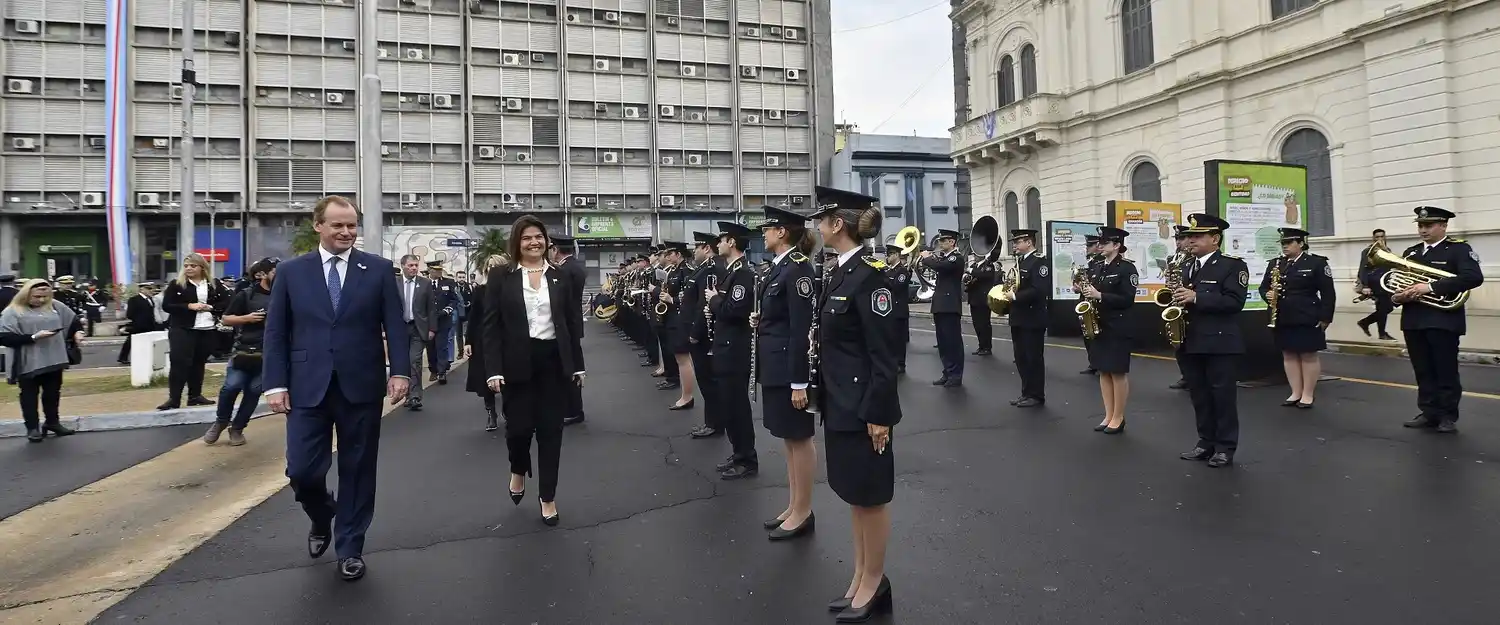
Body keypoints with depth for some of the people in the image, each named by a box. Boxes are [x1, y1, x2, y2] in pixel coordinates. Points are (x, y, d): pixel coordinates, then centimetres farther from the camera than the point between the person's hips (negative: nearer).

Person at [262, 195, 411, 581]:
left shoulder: (379, 270, 3)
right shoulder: (291, 272, 6)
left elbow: (395, 326, 0)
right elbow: (276, 333, 5)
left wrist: (400, 371, -11)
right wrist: (275, 383, -2)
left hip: (361, 386, 0)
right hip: (308, 387, 1)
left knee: (357, 470, 7)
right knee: (302, 470, 0)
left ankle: (350, 548, 23)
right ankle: (321, 518, 34)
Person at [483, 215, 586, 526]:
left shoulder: (560, 277, 7)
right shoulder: (500, 276, 0)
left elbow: (572, 322, 9)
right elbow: (491, 326, -3)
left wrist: (578, 365, 6)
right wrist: (493, 369, -11)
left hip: (554, 361, 2)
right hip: (517, 363, -2)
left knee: (551, 429, 5)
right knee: (519, 426, 1)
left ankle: (548, 496, 19)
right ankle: (518, 471, 36)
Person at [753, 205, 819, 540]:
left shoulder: (798, 268, -17)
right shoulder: (779, 267, 11)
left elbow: (802, 327, -21)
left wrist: (799, 381, -21)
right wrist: (759, 319, 4)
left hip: (791, 365, -10)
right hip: (776, 364, 10)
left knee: (799, 438, 3)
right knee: (789, 438, 16)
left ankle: (803, 512, 16)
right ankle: (793, 506, 28)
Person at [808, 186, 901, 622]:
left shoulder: (869, 275, -18)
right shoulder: (841, 272, 9)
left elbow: (883, 353, -19)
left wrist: (878, 413, -19)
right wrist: (826, 395, 17)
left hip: (863, 405, -9)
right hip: (840, 403, 9)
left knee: (870, 495, 7)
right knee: (853, 495, 18)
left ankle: (874, 584, 24)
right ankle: (860, 578, 33)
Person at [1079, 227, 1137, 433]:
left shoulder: (1127, 268, -9)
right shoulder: (1095, 267, 11)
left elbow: (1127, 300, -16)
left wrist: (1100, 296, -23)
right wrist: (1084, 291, -5)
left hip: (1117, 327, -7)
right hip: (1097, 325, 7)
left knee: (1118, 372, 1)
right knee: (1103, 371, 10)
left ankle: (1119, 418, 11)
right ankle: (1108, 415, 18)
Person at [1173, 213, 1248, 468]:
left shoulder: (1233, 265, -5)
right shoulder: (1187, 267, 15)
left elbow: (1234, 301, -17)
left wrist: (1196, 298, -23)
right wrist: (1177, 299, 0)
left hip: (1219, 342, -6)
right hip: (1191, 342, 6)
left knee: (1222, 395, 1)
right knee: (1199, 396, 11)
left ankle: (1226, 447, 11)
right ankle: (1206, 442, 20)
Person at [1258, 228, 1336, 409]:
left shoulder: (1317, 263, -4)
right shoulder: (1274, 264, 9)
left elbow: (1328, 293, -5)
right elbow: (1264, 286, 12)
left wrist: (1325, 318, -9)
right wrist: (1267, 295, -12)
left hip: (1307, 319, -5)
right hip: (1282, 319, 5)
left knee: (1308, 355, 3)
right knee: (1288, 355, 9)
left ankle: (1308, 394, 12)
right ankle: (1296, 393, 18)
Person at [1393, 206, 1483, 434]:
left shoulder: (1459, 249, -2)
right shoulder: (1410, 253, 14)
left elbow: (1474, 277, -17)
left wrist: (1431, 287, -25)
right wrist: (1396, 297, -7)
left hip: (1443, 320, -5)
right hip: (1414, 321, 5)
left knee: (1446, 371, 2)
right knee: (1423, 372, 9)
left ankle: (1448, 416, 12)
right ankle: (1429, 413, 17)